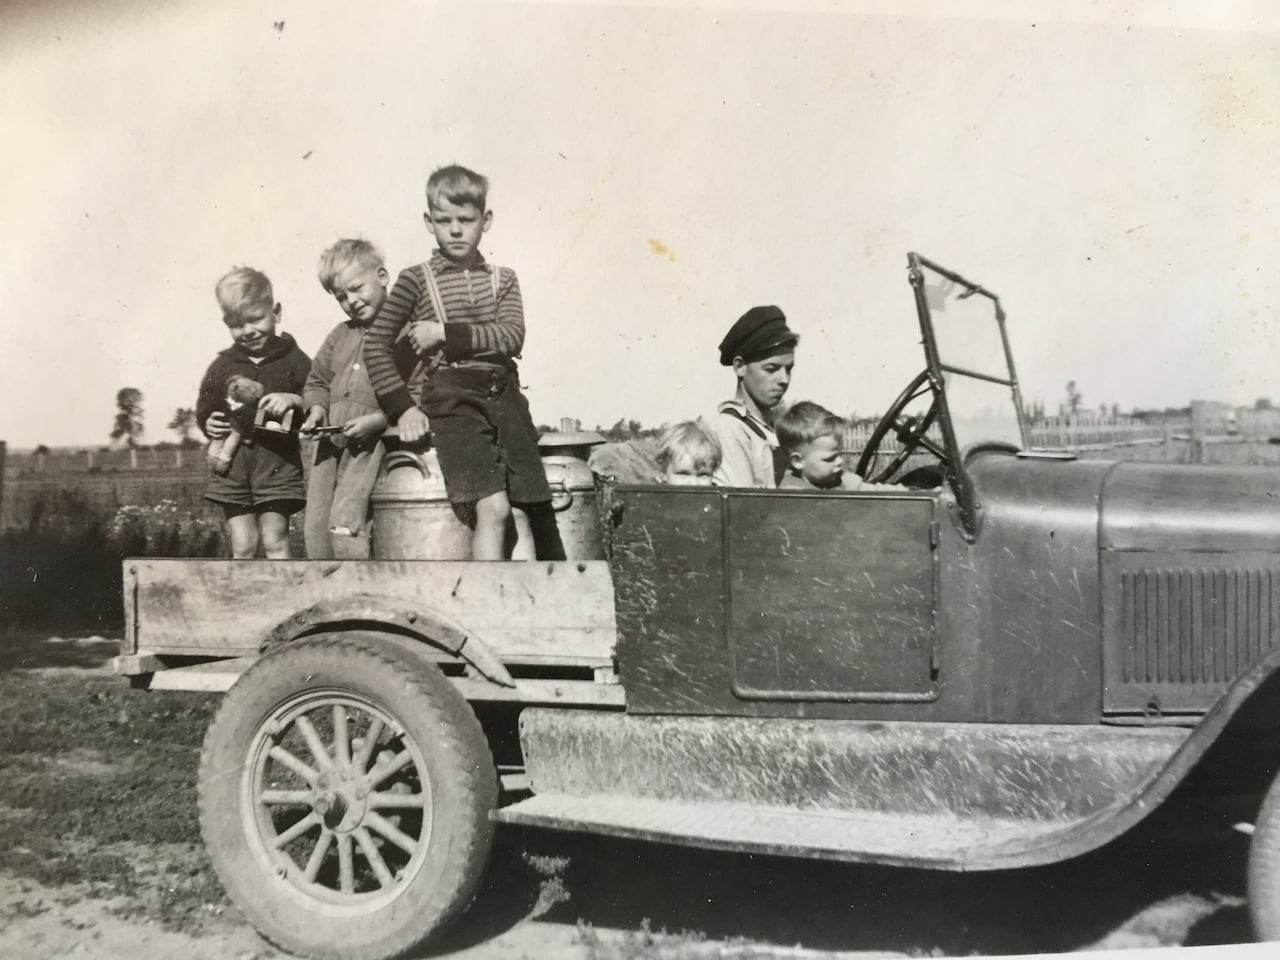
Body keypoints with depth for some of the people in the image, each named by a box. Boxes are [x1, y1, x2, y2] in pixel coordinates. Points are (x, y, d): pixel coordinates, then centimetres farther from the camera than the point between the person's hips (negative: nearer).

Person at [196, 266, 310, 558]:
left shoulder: (293, 360, 1)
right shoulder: (221, 366, 11)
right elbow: (204, 410, 18)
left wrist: (293, 400, -20)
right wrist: (209, 424, -3)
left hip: (277, 464, -3)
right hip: (232, 465, 3)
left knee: (274, 541, -3)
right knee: (242, 547, 5)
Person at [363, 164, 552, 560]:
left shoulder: (502, 279, 14)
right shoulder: (416, 280, 7)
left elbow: (511, 336, -3)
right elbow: (375, 345, 5)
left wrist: (447, 334, -10)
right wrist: (402, 407, -4)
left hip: (505, 394, 3)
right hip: (452, 398, -3)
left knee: (520, 512, -4)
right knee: (493, 508, -18)